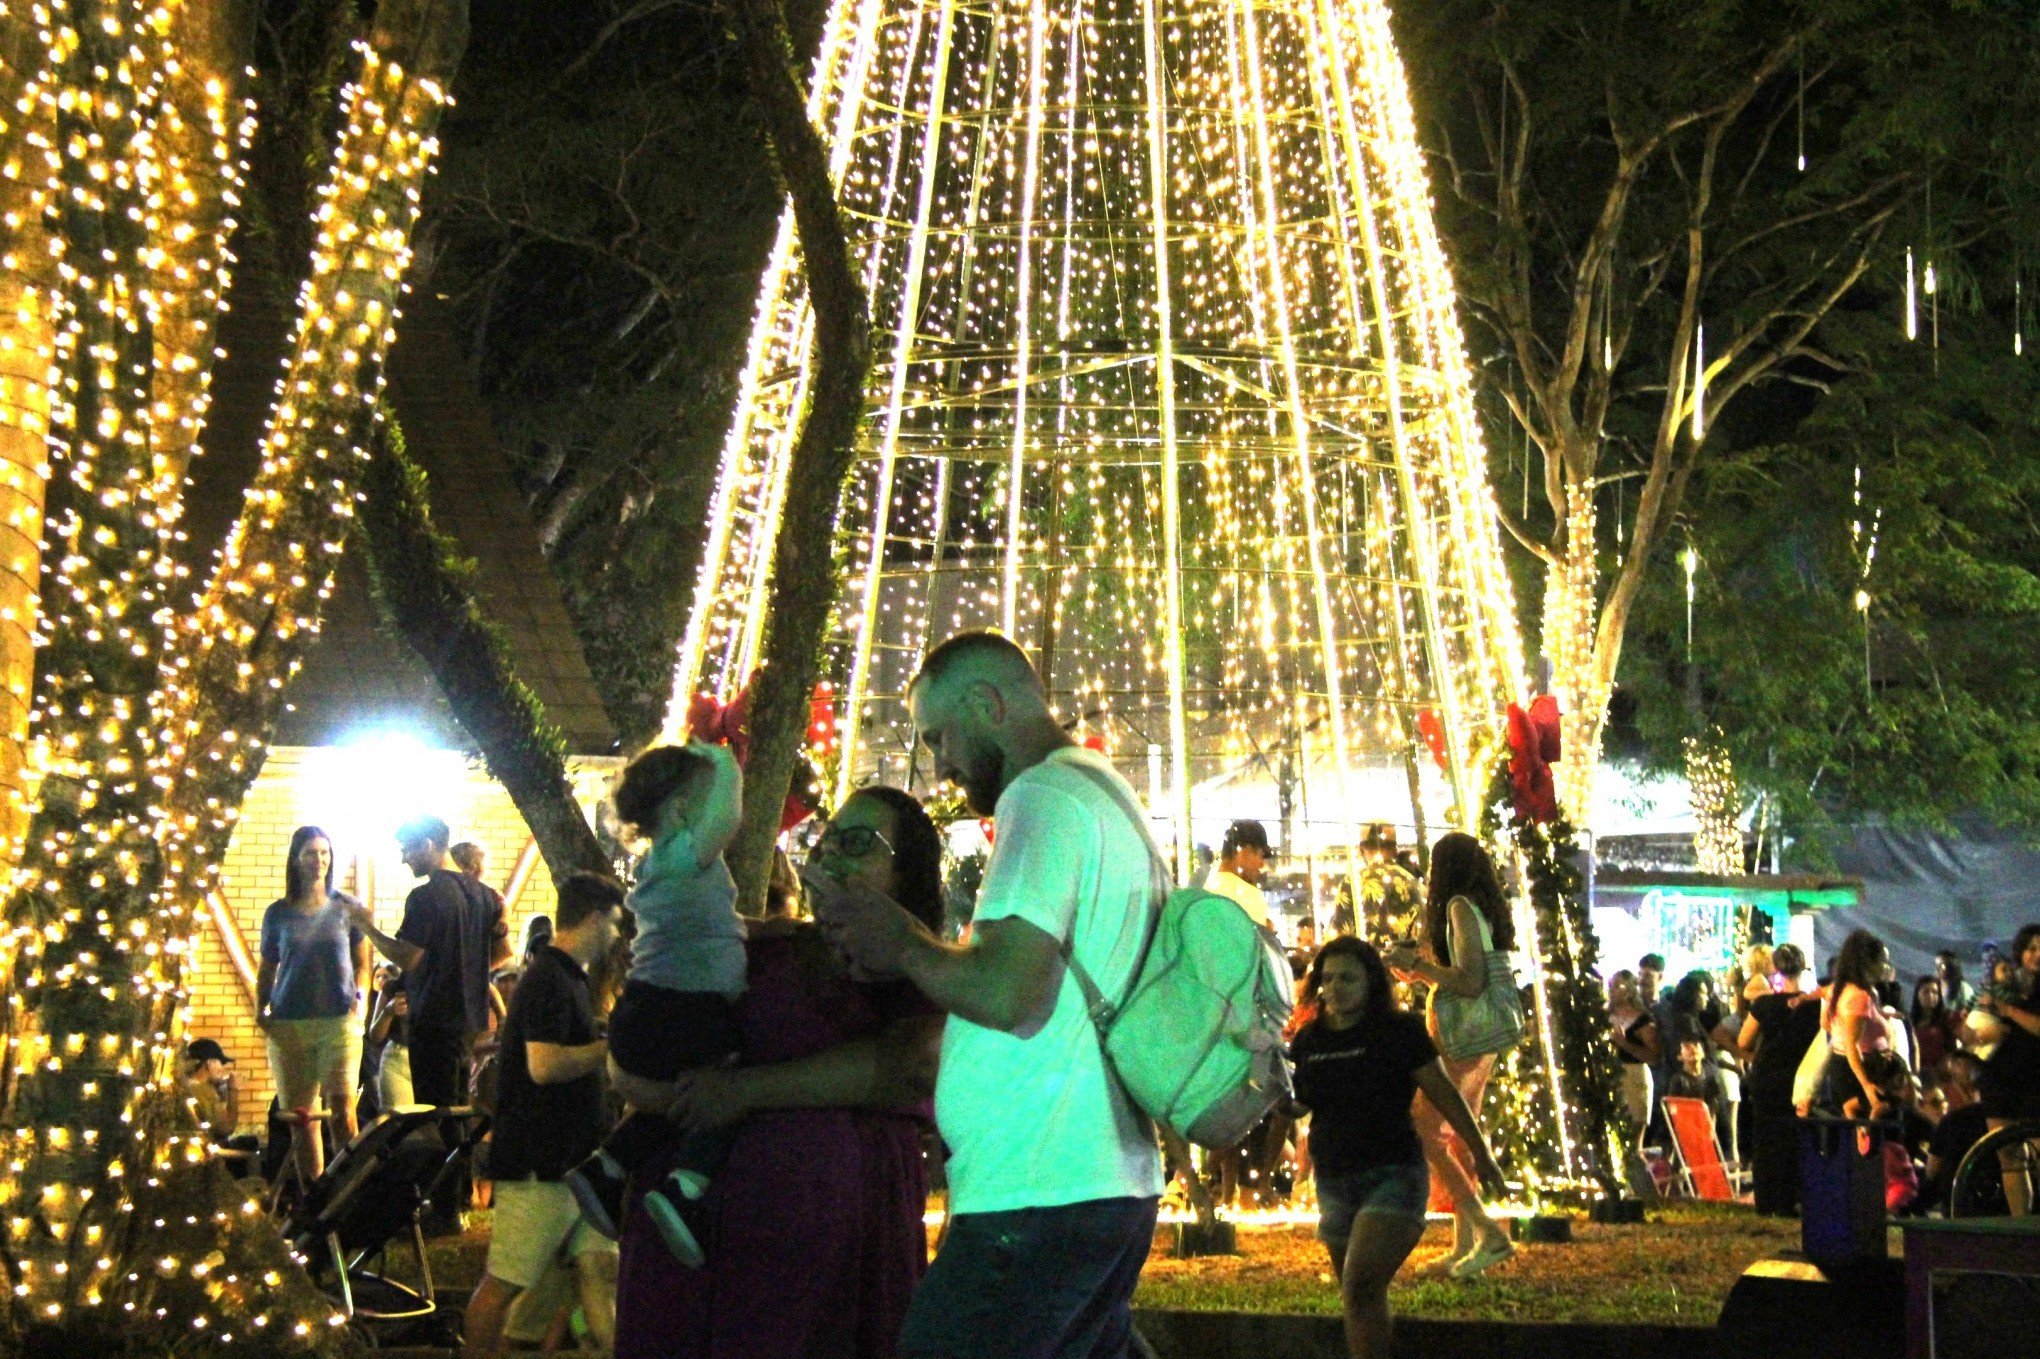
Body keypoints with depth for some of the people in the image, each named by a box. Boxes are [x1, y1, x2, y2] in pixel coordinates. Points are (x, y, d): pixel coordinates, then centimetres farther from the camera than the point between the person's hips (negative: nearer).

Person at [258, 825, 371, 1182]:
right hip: (289, 1024, 2)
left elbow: (362, 963, 14)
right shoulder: (278, 913, 9)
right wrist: (260, 1010, 3)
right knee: (300, 1118, 2)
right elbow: (267, 968, 17)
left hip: (339, 1021, -2)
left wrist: (359, 996, -2)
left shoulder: (348, 908, 8)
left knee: (342, 1109, -14)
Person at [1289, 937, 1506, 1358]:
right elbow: (1297, 1105, 14)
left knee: (1361, 1284, -22)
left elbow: (1442, 1092, -1)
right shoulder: (1309, 1039, 7)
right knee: (1356, 1293, 13)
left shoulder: (1399, 1031, -5)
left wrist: (1480, 1153, 2)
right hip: (1333, 1180, 6)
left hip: (1392, 1174, -5)